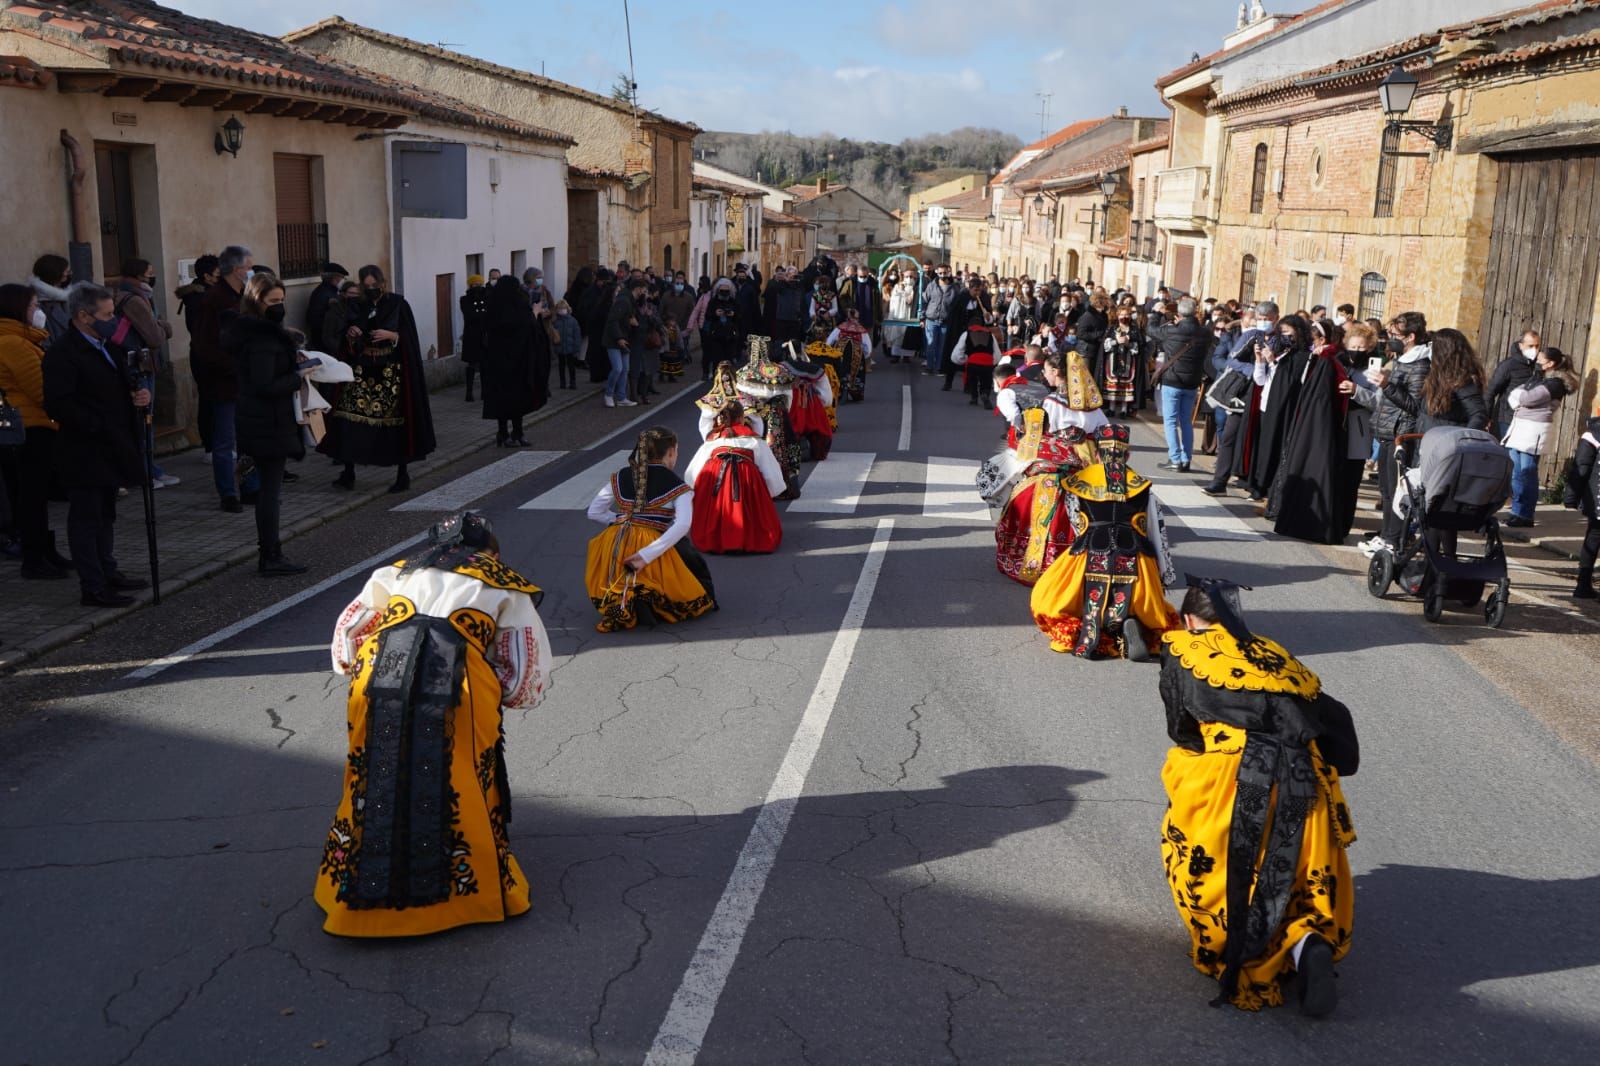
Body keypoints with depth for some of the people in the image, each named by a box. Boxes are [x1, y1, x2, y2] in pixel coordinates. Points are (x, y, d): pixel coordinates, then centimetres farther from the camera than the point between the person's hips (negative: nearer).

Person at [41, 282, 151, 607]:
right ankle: (93, 588, 4)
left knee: (105, 516, 18)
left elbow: (116, 389, 25)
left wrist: (138, 395, 4)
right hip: (84, 454, -9)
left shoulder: (103, 347, 13)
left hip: (109, 450, 9)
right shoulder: (62, 353, -17)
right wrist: (99, 427, -23)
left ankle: (108, 574, 30)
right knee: (86, 518, -1)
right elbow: (58, 405, -24)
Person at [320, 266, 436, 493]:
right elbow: (348, 345, 16)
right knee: (350, 417, -6)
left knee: (395, 419, -2)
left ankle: (403, 473, 9)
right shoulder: (358, 307, 12)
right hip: (362, 369, 4)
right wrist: (350, 335, -6)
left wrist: (390, 335, -20)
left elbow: (409, 338, -3)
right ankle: (348, 472, 1)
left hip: (391, 370, -4)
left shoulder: (398, 304, 0)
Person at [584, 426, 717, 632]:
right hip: (651, 544, -4)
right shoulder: (675, 485, 2)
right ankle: (649, 600, -5)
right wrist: (646, 556, -20)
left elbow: (593, 512, 16)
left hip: (615, 548, 4)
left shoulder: (621, 476, 14)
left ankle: (619, 600, 8)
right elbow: (683, 525, -15)